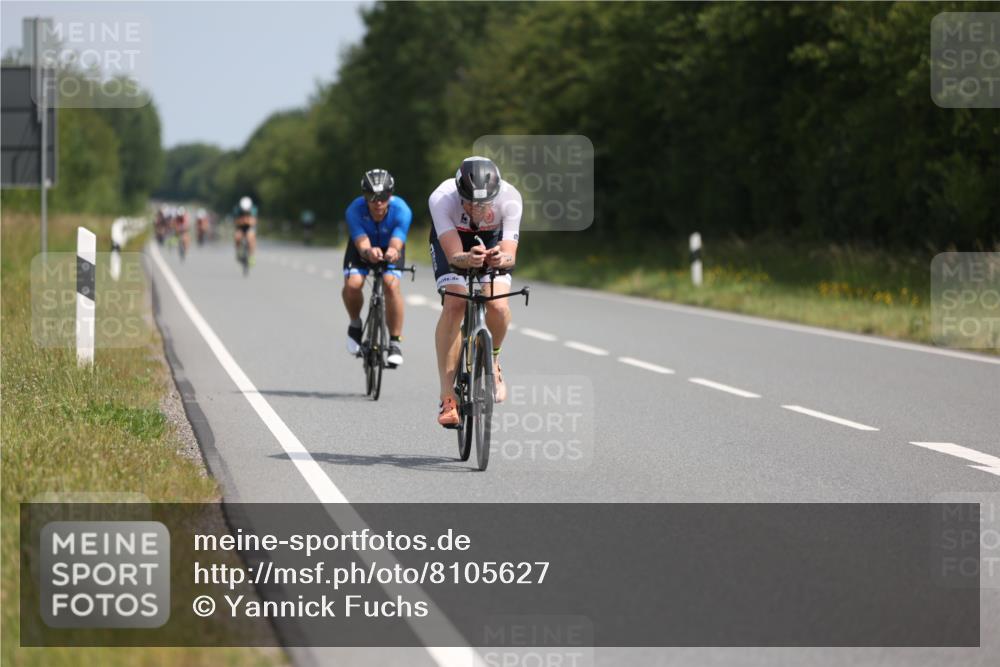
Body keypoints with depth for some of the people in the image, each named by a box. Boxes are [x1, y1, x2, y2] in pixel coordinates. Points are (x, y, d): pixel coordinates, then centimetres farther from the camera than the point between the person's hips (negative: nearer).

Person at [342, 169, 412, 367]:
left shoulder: (402, 210, -33)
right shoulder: (355, 210, -33)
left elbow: (396, 244, -41)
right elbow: (362, 244, -41)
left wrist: (392, 252, -66)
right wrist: (369, 252, -65)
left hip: (390, 247, 0)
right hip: (363, 248, 0)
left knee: (391, 284, -28)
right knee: (352, 284, -26)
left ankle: (395, 341, -15)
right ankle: (355, 325, 5)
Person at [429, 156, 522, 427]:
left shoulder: (510, 198, -35)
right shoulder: (441, 199, -37)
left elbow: (510, 255, -39)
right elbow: (454, 255, -41)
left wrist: (502, 259, -62)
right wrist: (468, 259, -63)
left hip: (492, 241, 1)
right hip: (451, 240, -1)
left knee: (497, 305, -24)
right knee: (454, 306, -24)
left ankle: (493, 359, 10)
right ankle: (448, 397, -19)